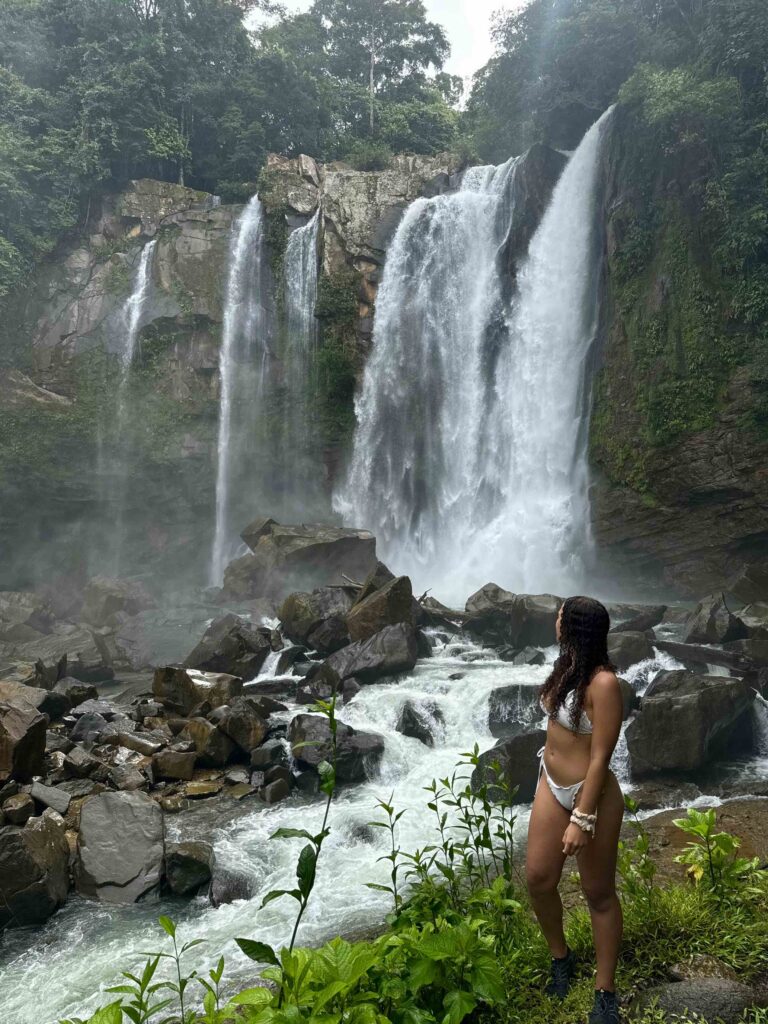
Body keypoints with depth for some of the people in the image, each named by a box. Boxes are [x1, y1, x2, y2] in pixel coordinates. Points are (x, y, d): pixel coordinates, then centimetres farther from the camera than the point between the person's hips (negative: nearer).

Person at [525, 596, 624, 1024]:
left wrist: (581, 820, -21)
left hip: (590, 794, -8)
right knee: (539, 879, 12)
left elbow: (601, 758, -22)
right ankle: (561, 958, 37)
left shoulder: (603, 683, -24)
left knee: (599, 893, 8)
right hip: (551, 786, 8)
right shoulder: (568, 666, 1)